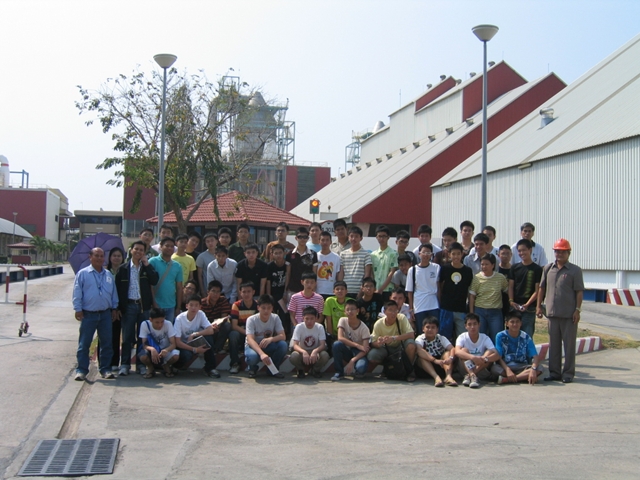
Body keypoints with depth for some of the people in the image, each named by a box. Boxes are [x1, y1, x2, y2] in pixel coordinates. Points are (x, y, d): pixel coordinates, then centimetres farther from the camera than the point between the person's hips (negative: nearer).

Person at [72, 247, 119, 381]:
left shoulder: (108, 275, 12)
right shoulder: (83, 274, -1)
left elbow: (114, 293, 17)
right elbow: (77, 293, -3)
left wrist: (114, 308, 13)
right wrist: (78, 309, -8)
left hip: (106, 314, 4)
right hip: (88, 314, -4)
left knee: (107, 343, 6)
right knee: (84, 343, -1)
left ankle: (105, 369, 15)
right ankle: (81, 370, 5)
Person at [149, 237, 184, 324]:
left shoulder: (177, 266, 10)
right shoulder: (153, 262, -3)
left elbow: (179, 288, 11)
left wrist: (178, 307, 8)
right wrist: (154, 304, -10)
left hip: (171, 307, 4)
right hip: (156, 306, -4)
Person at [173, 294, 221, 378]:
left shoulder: (200, 314, -9)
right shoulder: (179, 319, -19)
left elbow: (211, 330, -19)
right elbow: (177, 342, -22)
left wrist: (193, 335, -28)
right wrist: (194, 349, -32)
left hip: (196, 343, 4)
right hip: (184, 346, -4)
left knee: (208, 336, -26)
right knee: (187, 355, -37)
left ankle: (209, 367, -14)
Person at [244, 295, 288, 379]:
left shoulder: (275, 318, -10)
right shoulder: (251, 320, -20)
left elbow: (282, 336, -17)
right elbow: (250, 340, -32)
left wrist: (270, 339, -40)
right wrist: (262, 353, -49)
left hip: (267, 346, 3)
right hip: (253, 346, -3)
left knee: (283, 345, -28)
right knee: (252, 356, -39)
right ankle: (253, 368, 0)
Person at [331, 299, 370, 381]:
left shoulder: (364, 328, -15)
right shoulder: (343, 321, -8)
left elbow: (365, 349, -19)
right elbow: (340, 338, -22)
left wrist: (352, 361, -32)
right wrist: (357, 345, -27)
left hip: (359, 354, -3)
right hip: (348, 351, 3)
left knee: (361, 368, -36)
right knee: (337, 344, -30)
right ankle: (339, 372, -14)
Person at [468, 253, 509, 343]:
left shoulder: (501, 278, 2)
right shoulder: (477, 278, 0)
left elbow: (507, 291, 13)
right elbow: (472, 296, 2)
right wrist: (471, 313, -1)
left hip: (496, 312, 0)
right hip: (479, 311, 0)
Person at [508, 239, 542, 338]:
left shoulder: (537, 269, 1)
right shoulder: (514, 268, 11)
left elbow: (537, 290, -3)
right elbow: (511, 286, 9)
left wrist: (527, 304, -14)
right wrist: (511, 301, -8)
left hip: (529, 308, -3)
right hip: (514, 307, 3)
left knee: (527, 335, -3)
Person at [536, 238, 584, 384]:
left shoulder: (575, 270, -2)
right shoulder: (548, 269, 9)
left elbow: (579, 291, -4)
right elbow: (542, 288, 14)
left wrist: (577, 310, -10)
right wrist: (538, 306, 8)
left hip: (569, 314, -4)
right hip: (552, 312, 4)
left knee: (569, 344, 2)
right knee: (553, 344, 10)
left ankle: (568, 373, 9)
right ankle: (554, 372, 18)